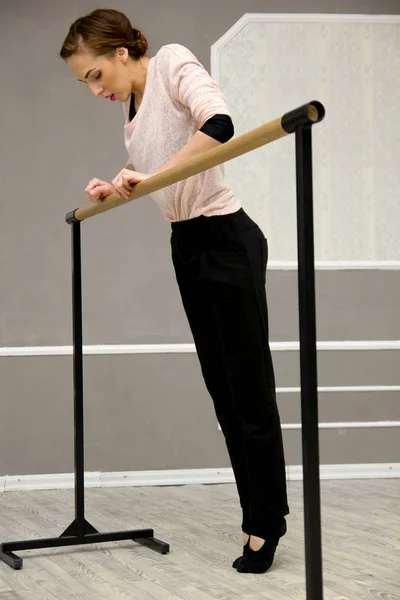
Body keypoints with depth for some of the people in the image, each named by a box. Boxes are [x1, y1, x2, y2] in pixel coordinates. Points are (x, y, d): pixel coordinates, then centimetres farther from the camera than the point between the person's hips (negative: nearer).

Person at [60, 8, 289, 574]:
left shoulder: (173, 62, -11)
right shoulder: (131, 106, 12)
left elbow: (219, 123, -30)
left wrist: (153, 174, -29)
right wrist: (115, 189, 7)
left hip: (227, 241, -9)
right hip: (187, 248, 9)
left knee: (250, 388, -2)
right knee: (221, 388, 10)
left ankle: (266, 523, 8)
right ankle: (260, 514, 18)